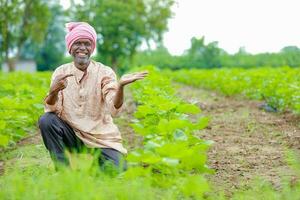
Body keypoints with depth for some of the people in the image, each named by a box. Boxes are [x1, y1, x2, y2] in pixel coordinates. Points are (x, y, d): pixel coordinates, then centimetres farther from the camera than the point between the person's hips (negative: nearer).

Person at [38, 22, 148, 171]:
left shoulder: (105, 72, -6)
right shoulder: (61, 72, -1)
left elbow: (114, 110, -20)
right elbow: (51, 109, -12)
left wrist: (120, 86, -39)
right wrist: (53, 90, -33)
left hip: (102, 139, -1)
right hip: (72, 135, 1)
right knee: (46, 121, -25)